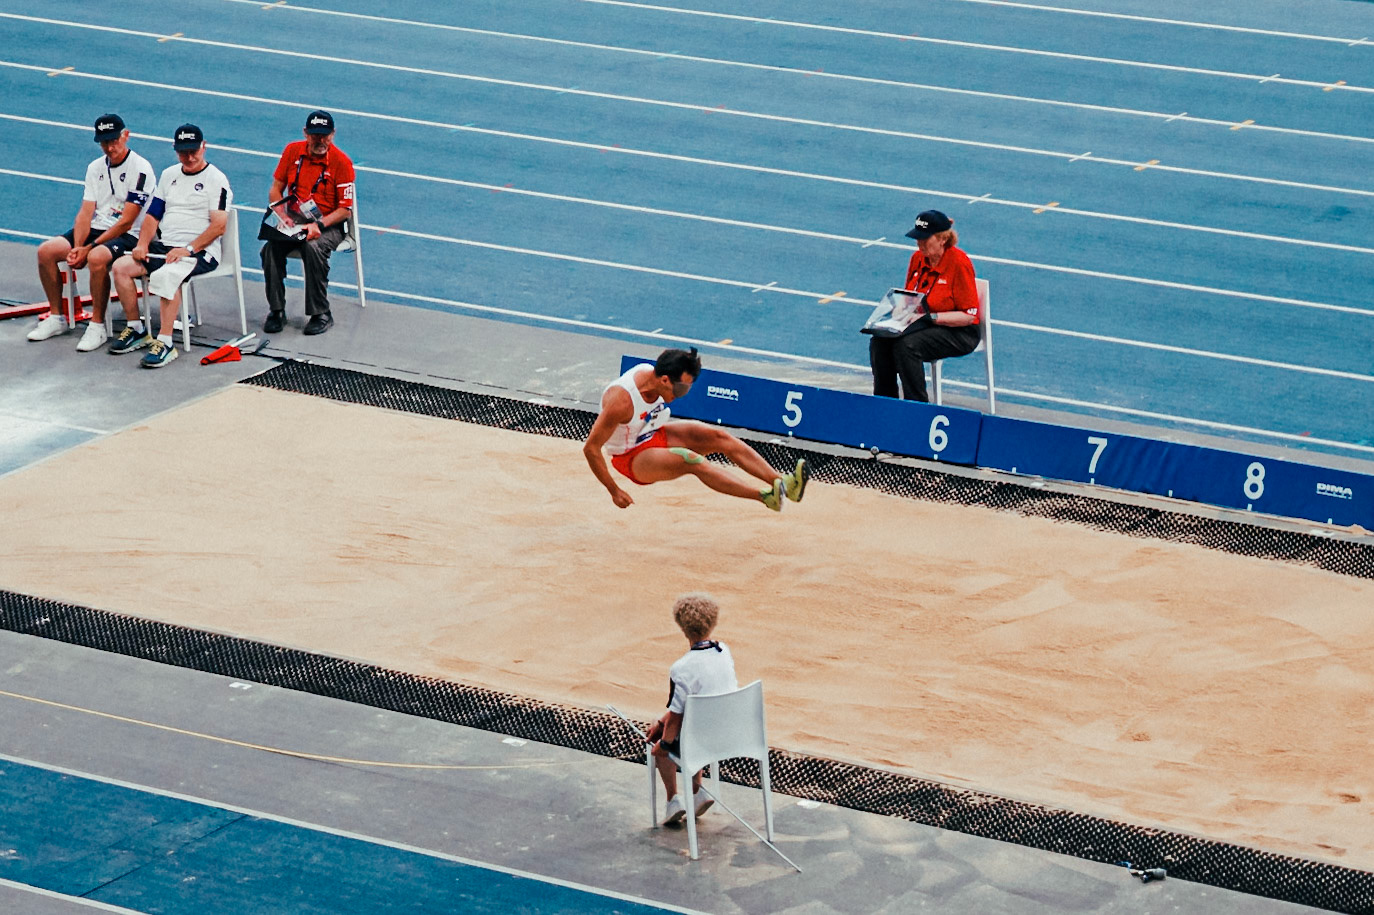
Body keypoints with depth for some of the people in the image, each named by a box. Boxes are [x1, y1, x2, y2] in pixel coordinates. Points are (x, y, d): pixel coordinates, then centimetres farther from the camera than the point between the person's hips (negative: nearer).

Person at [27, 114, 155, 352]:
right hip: (96, 229, 7)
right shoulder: (95, 168, 11)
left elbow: (126, 221, -17)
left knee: (96, 258, -37)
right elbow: (85, 213, 5)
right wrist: (77, 247, -13)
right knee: (46, 251, -11)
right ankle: (57, 318, 3)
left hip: (127, 235, -7)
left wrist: (89, 248, -18)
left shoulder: (140, 168, -13)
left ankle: (97, 325, -22)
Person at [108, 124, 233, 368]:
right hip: (163, 246, 7)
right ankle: (135, 330, 0)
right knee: (121, 266, -12)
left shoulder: (216, 179, -4)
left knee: (165, 275, -35)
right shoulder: (169, 175, 18)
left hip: (200, 252, -7)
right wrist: (143, 243, 0)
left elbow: (219, 226, -13)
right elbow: (153, 215, 18)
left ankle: (165, 343, -34)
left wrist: (188, 249, -21)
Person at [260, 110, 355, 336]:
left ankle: (321, 314, -24)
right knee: (271, 247, -27)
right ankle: (276, 311, -15)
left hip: (329, 225, -3)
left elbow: (345, 209, -9)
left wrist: (319, 224, -24)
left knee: (313, 247, -36)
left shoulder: (341, 162, -10)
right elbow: (276, 189, 10)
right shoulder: (293, 151, 2)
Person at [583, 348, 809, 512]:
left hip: (653, 434, 8)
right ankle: (766, 496, -41)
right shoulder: (621, 400, -34)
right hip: (632, 458, -8)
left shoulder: (651, 373, -12)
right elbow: (591, 448, -29)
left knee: (720, 437, -11)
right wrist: (614, 491, -25)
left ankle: (783, 483, -16)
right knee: (692, 460, -32)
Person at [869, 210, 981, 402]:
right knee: (879, 341, -18)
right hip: (920, 324, 7)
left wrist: (932, 318, -26)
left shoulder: (959, 263, -16)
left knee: (906, 345, -32)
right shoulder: (918, 258, 5)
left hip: (959, 333, -7)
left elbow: (968, 316, -16)